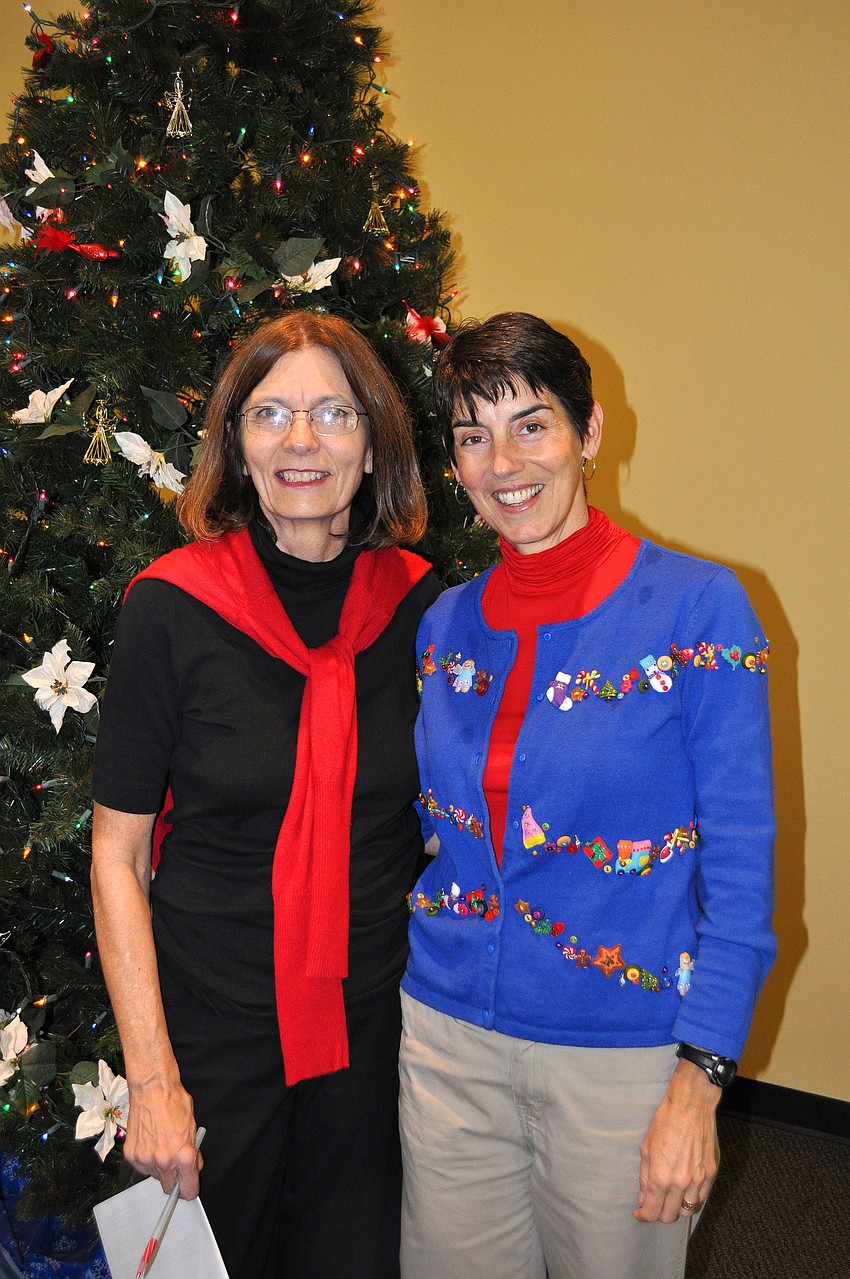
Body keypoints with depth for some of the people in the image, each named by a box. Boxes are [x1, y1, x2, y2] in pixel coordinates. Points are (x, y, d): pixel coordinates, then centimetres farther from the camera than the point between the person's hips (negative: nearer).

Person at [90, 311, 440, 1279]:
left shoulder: (420, 605, -5)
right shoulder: (172, 606, -13)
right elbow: (116, 854, -9)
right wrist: (151, 1077, -12)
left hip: (376, 1025, 3)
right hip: (211, 1028, -2)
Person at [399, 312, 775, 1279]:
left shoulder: (698, 607, -13)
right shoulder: (445, 622, 1)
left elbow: (739, 865, -11)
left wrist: (699, 1081, -14)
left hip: (623, 1048, -4)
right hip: (447, 1036, 4)